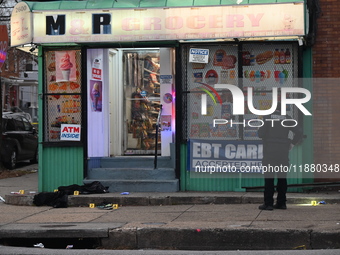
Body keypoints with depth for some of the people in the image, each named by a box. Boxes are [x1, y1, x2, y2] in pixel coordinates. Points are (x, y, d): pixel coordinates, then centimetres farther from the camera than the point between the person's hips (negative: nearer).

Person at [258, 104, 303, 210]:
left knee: (269, 177, -2)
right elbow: (299, 133, 1)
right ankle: (281, 202, 11)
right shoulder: (287, 119, 7)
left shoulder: (268, 118, -1)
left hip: (270, 151, -3)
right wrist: (292, 144, 11)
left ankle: (268, 203, -7)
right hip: (283, 152, 3)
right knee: (282, 176, 10)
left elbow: (260, 134, -6)